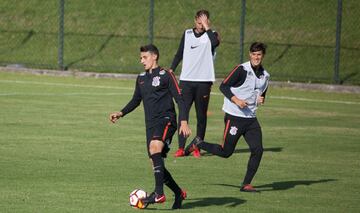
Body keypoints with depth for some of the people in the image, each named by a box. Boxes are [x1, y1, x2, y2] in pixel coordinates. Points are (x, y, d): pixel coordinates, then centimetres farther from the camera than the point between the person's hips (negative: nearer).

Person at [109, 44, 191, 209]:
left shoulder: (166, 76, -2)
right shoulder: (141, 78, 17)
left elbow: (180, 100, -5)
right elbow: (136, 101, 29)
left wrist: (183, 122, -16)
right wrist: (121, 113, 15)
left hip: (165, 120, -7)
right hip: (150, 124, 7)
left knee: (155, 146, -33)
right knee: (156, 164, 3)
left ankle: (159, 193, -37)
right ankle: (178, 193, 23)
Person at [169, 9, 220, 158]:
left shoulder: (211, 35, 2)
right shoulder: (187, 34, 12)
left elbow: (215, 42, -23)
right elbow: (179, 54, 20)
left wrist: (207, 27, -15)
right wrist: (171, 70, 11)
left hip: (204, 81, -2)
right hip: (186, 80, 2)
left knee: (201, 115, 2)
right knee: (183, 113, -6)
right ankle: (181, 148, -5)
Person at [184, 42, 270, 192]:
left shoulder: (265, 75, 11)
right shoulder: (242, 69, -11)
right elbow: (223, 86, -10)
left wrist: (261, 100, 3)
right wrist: (236, 100, -23)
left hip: (250, 118, 6)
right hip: (234, 116, -6)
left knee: (258, 150, -9)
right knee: (226, 152, -2)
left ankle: (246, 184, 0)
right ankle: (198, 144, 22)